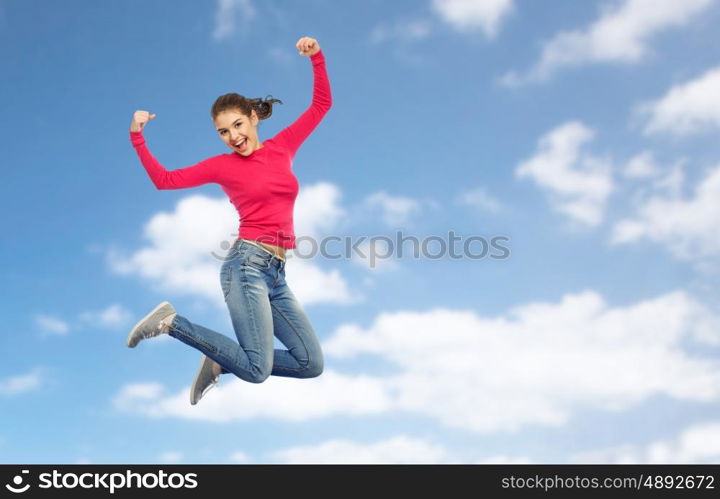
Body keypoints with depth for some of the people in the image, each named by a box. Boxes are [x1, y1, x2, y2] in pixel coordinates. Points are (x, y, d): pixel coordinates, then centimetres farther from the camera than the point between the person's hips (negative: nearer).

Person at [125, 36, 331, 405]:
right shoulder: (222, 166, 5)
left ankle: (221, 363, 13)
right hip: (247, 264, -5)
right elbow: (164, 180, 9)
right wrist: (137, 138, 1)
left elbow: (321, 104, 18)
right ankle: (171, 322, 1)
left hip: (275, 273, 6)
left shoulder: (282, 147, 14)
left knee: (311, 364, 3)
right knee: (257, 370, -15)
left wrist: (316, 57, 7)